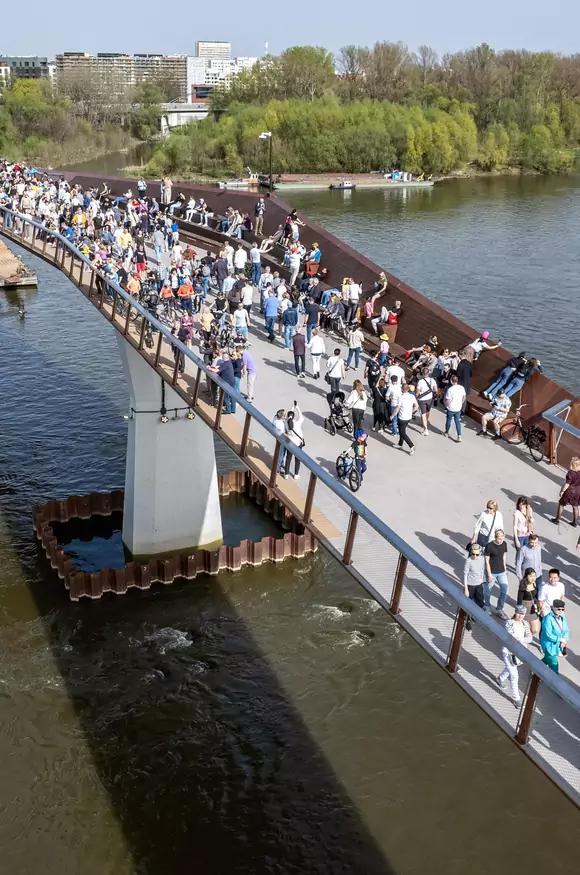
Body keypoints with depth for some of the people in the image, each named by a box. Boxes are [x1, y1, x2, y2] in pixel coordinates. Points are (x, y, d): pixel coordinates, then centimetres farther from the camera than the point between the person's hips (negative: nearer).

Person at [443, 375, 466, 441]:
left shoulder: (450, 389, -25)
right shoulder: (462, 388, -7)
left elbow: (448, 401, -24)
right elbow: (464, 398, 7)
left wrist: (445, 404, -3)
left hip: (450, 409, -4)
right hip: (458, 408, 4)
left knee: (448, 421, 18)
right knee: (458, 422, 13)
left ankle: (447, 433, 39)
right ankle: (459, 436, 5)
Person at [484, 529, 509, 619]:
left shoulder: (504, 544, -5)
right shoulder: (489, 546, -20)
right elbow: (487, 561, -15)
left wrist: (505, 567, 12)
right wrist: (489, 574, -15)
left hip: (502, 572, 5)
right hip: (492, 572, -5)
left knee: (504, 591, 3)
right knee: (488, 590, 12)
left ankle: (500, 609, 19)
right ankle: (487, 606, 36)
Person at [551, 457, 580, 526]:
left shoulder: (571, 472, -25)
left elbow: (568, 483, -21)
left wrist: (562, 491, -11)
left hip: (570, 491, -5)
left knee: (561, 504, 14)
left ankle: (557, 519, 24)